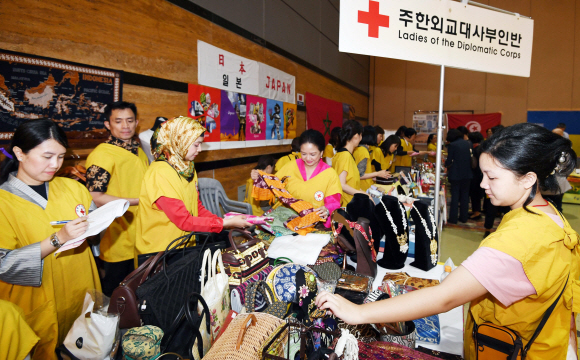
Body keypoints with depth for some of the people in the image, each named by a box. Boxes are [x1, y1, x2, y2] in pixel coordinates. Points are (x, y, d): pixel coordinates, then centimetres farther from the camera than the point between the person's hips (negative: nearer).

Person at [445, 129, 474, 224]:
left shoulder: (452, 145, -11)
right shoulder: (468, 143, 5)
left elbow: (449, 161, -8)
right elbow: (471, 157, 10)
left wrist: (446, 164, 12)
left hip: (456, 174, -5)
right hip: (467, 173, 5)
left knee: (455, 195, 2)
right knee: (465, 195, 13)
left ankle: (453, 218, 4)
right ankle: (464, 217, 19)